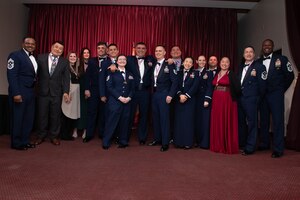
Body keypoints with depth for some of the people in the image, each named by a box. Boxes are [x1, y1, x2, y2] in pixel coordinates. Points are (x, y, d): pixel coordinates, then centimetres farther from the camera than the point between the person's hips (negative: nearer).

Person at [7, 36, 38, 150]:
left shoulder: (34, 58, 15)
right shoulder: (15, 55, -7)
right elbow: (11, 75, -14)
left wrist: (35, 90, 5)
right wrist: (16, 93, -21)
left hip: (30, 92, 7)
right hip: (19, 92, -7)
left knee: (29, 118, 11)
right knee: (17, 118, 2)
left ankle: (25, 141, 22)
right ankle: (16, 143, 14)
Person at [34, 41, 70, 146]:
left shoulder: (65, 62, 4)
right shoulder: (41, 57, 3)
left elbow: (66, 78, 0)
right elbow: (36, 73, 3)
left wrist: (66, 92, -9)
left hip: (57, 92, 0)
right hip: (43, 91, 0)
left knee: (55, 115, 7)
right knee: (42, 115, 9)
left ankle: (54, 136, 21)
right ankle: (41, 136, 25)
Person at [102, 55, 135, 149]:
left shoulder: (129, 74, 15)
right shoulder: (112, 73, 4)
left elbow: (132, 88, 12)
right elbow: (109, 87, -6)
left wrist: (129, 97, -6)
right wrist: (120, 97, -13)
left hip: (127, 101, 4)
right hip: (114, 101, -4)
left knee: (124, 122, 5)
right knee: (111, 121, -3)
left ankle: (123, 142, 16)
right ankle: (106, 142, 6)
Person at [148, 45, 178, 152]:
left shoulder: (169, 65, -7)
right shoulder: (153, 65, 11)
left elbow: (175, 81, -10)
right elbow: (152, 80, 13)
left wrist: (170, 95, -15)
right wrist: (152, 91, 2)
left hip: (164, 95, -6)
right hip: (154, 94, 6)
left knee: (164, 118, -2)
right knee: (155, 117, 12)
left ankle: (165, 143, 6)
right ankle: (157, 139, 26)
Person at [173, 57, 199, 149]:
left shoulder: (195, 73, 5)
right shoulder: (179, 73, 13)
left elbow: (194, 87, -6)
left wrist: (186, 96, -15)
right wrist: (180, 95, -12)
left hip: (190, 99, -3)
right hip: (179, 99, 3)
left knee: (188, 120, -3)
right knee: (179, 120, 2)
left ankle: (188, 142, 3)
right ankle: (179, 142, 10)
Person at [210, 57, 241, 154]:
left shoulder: (231, 74, -4)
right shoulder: (216, 74, 13)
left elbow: (238, 87, -12)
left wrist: (234, 97, -7)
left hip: (227, 101, -6)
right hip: (216, 101, 6)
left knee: (227, 122, -2)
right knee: (217, 122, 8)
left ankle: (228, 146, 6)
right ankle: (217, 145, 18)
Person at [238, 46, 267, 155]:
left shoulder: (259, 67, -4)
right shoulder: (241, 67, 15)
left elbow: (262, 84, -8)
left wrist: (258, 98, -5)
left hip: (251, 99, -6)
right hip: (240, 99, 6)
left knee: (251, 123, 0)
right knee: (240, 121, 15)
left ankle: (249, 148, 9)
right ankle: (241, 143, 30)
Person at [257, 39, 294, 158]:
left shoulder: (281, 59, -1)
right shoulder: (258, 62, 7)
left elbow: (290, 76, 2)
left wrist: (281, 89, 2)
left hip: (275, 95, -3)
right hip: (262, 95, 3)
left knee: (278, 121, -4)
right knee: (264, 120, 11)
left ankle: (278, 149, 2)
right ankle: (264, 143, 25)